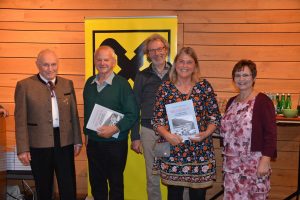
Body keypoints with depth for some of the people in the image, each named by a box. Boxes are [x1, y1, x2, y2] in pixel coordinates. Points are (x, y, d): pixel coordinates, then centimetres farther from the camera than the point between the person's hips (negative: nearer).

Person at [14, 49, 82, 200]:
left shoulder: (67, 84, 7)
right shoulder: (24, 85, -4)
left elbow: (74, 114, 10)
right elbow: (21, 119, -5)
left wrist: (77, 140, 9)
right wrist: (23, 149, -8)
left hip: (65, 142, 3)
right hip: (39, 144, -2)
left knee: (69, 187, 8)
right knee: (44, 187, 14)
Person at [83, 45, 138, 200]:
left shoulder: (122, 84, -10)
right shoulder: (90, 83, 6)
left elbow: (132, 114, -12)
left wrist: (115, 128, -22)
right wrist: (87, 132, 14)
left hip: (115, 143, -5)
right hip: (93, 142, 5)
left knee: (116, 182, 11)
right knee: (96, 182, 15)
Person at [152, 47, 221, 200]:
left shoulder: (204, 86, 2)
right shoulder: (165, 88, 2)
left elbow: (215, 117, 4)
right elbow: (157, 120, 3)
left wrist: (206, 133, -13)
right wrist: (167, 135, -15)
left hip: (200, 151, 0)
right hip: (172, 151, 0)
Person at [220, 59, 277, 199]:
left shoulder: (263, 101, -8)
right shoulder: (232, 102, 11)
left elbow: (270, 134, -12)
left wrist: (265, 160, -18)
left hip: (254, 163, -6)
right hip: (232, 163, 6)